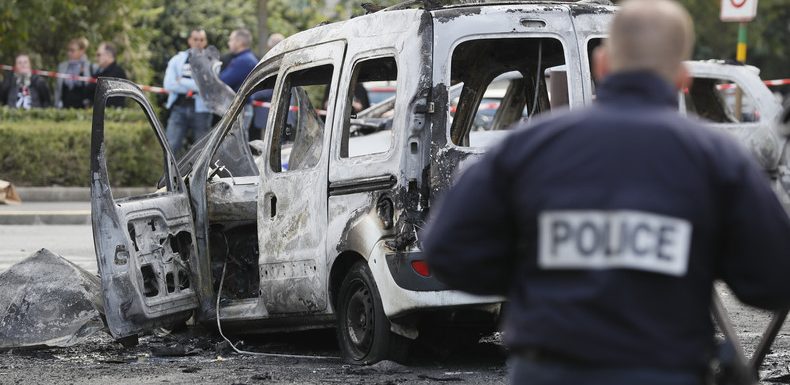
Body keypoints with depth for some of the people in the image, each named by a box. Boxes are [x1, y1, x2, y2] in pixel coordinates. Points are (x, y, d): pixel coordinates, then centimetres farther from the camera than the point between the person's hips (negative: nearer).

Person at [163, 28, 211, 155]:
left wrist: (182, 82, -6)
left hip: (201, 110, -1)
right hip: (179, 108, 1)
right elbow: (168, 84, -2)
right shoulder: (177, 60, 10)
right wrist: (193, 87, -9)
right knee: (171, 147, -8)